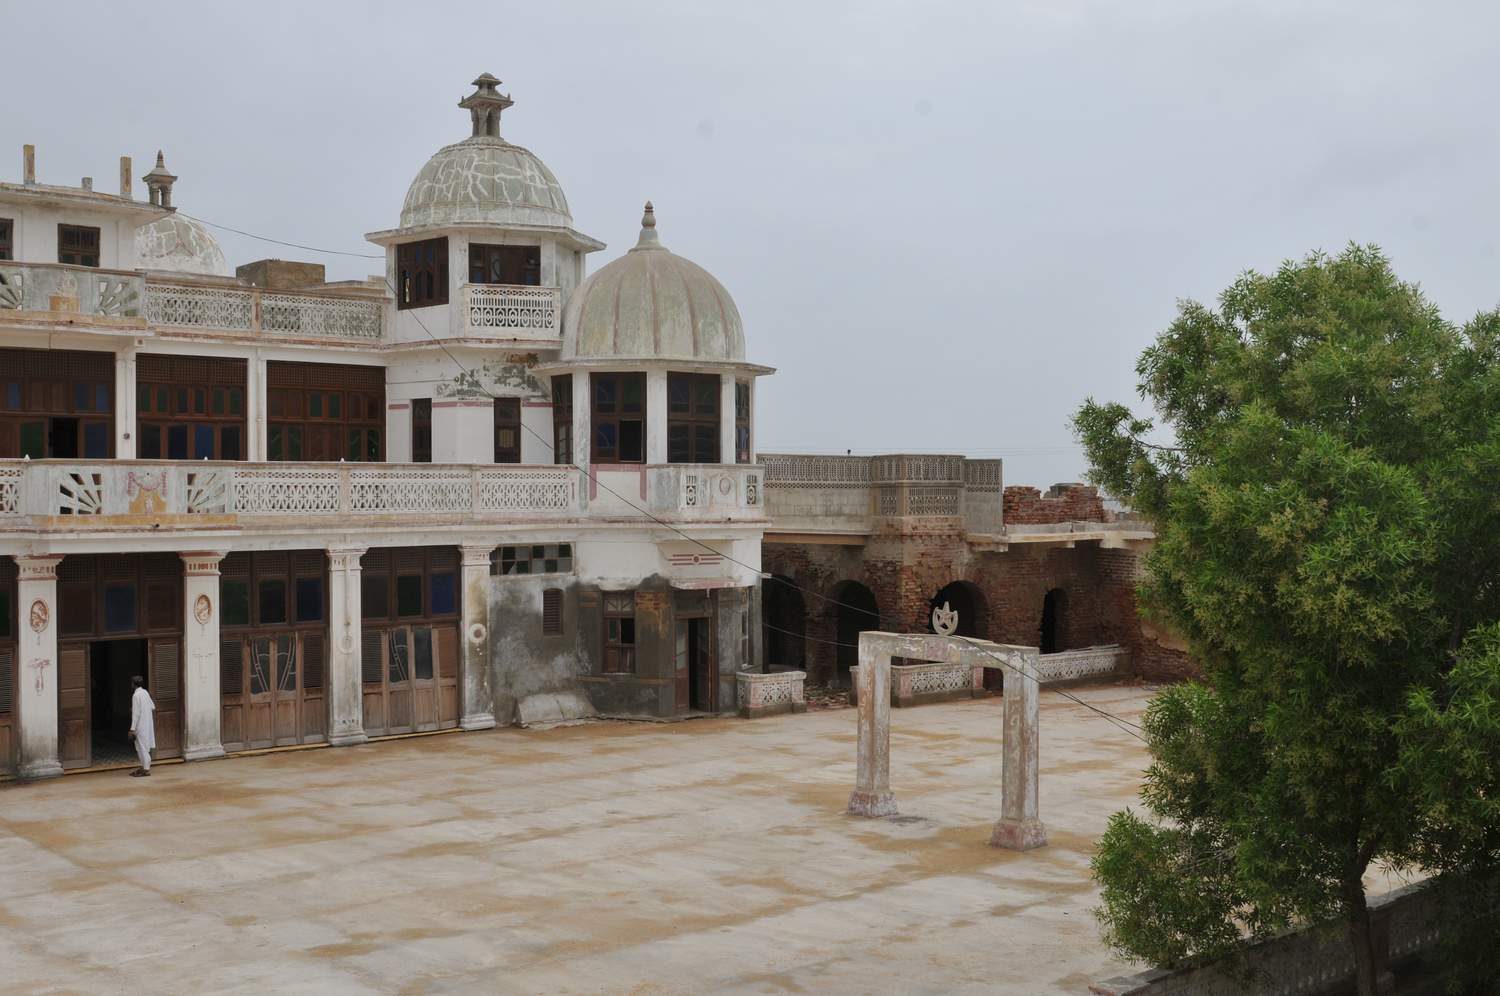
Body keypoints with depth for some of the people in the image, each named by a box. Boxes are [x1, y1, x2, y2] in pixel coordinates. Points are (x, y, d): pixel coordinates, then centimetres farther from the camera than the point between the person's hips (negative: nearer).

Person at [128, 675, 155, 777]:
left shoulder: (136, 695, -16)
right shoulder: (145, 692, 8)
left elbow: (136, 713, -19)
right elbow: (153, 706, 14)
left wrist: (132, 729, -17)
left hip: (141, 725, -8)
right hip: (148, 723, 8)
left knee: (142, 747, -3)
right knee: (144, 746, 16)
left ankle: (146, 769, -1)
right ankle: (144, 766, 21)